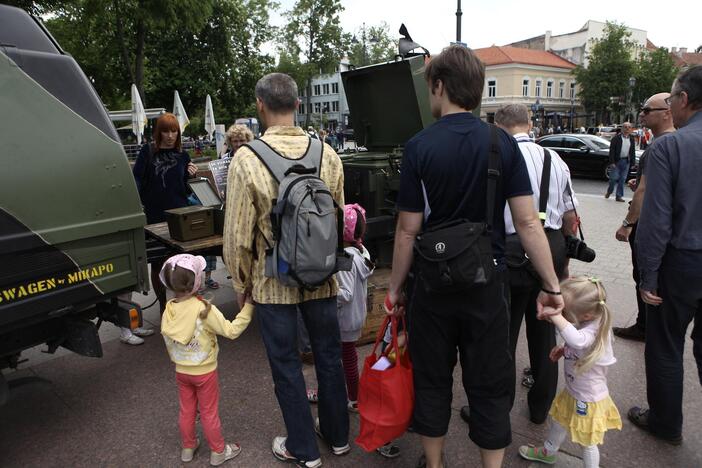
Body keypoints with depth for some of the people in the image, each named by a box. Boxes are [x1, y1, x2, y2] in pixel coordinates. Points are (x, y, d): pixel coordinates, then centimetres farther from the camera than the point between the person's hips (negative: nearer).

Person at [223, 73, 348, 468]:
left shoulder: (247, 159, -15)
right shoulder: (327, 154, -5)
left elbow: (238, 233, -12)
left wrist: (242, 282, 3)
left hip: (273, 281, -3)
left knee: (286, 364, 13)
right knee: (329, 355, 19)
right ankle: (338, 435, 39)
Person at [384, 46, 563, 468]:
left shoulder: (420, 146, -11)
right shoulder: (503, 143, -5)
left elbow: (408, 230, -10)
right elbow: (528, 221, -8)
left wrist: (395, 287, 2)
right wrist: (553, 286, 0)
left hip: (433, 285, -1)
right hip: (488, 284, 2)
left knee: (432, 380, 18)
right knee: (490, 386, 16)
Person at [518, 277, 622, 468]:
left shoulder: (593, 331, -38)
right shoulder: (586, 324, -11)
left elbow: (577, 340, -62)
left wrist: (555, 316, -56)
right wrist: (563, 350, -4)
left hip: (589, 401, -9)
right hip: (572, 391, 9)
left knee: (587, 442, 15)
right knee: (559, 421, 31)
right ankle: (548, 452, 57)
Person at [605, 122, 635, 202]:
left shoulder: (631, 139, 9)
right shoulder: (617, 137, -5)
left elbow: (633, 151, 11)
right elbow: (612, 150, -9)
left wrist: (632, 162, 5)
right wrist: (612, 162, -14)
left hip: (626, 161, 4)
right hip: (616, 161, -4)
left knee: (622, 180, 5)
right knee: (614, 178, -4)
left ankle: (619, 196, 11)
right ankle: (609, 192, 21)